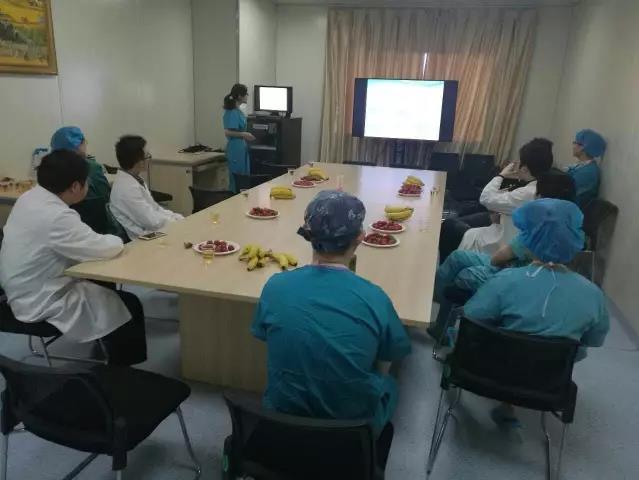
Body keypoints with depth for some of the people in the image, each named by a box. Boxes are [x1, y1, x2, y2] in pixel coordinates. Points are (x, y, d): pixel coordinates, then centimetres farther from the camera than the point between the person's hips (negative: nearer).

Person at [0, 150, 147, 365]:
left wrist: (96, 241, -3)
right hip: (41, 304, -9)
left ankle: (107, 343, 35)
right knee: (130, 307, -2)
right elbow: (109, 248, -28)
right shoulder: (57, 217, -30)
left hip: (28, 290, 9)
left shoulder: (29, 197, -2)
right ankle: (121, 370, 18)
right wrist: (114, 240, -6)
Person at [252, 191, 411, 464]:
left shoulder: (275, 287, -15)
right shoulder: (374, 298, -21)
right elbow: (382, 368, -5)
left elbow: (273, 346, 2)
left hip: (283, 418, 2)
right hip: (353, 425, -2)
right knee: (388, 387, 29)